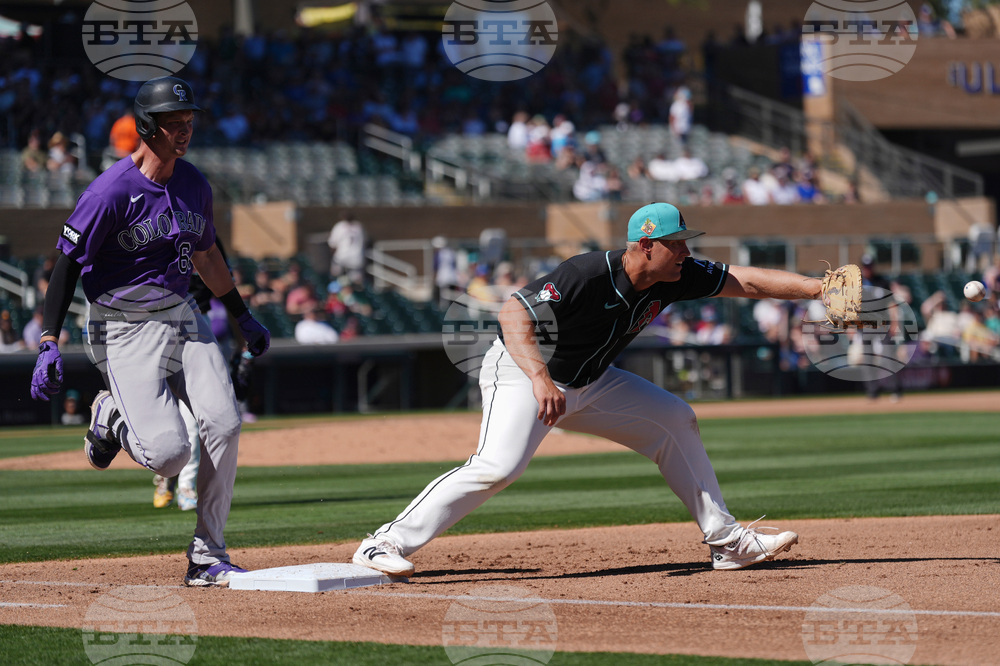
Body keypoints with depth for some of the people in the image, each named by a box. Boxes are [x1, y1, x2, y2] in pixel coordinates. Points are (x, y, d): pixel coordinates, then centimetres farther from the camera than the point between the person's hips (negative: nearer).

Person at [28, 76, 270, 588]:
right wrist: (50, 344, -21)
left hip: (182, 316, 6)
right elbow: (68, 263, -13)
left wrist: (243, 317, 29)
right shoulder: (112, 191, -14)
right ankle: (113, 418, 19)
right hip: (126, 329, -6)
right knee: (169, 453, -18)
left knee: (223, 424, -13)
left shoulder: (194, 185, 8)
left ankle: (207, 558, -3)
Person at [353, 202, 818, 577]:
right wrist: (539, 379, -48)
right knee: (499, 465, -29)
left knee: (674, 422, 7)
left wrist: (820, 288, -6)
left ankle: (726, 541, 15)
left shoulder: (674, 277, -7)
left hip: (588, 383, 9)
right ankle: (386, 545, -27)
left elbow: (745, 282, 0)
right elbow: (513, 314, -36)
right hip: (520, 371, -8)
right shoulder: (589, 276, -30)